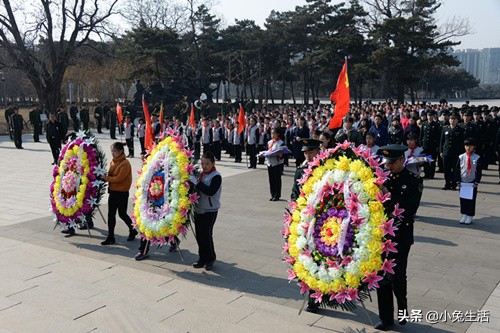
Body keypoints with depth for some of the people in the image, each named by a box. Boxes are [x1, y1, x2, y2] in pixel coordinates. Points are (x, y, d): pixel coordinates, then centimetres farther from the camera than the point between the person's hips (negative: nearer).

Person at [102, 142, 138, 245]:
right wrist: (106, 177, -7)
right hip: (112, 191, 7)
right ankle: (111, 237, 14)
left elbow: (118, 178, -21)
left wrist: (106, 178, -16)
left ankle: (132, 230, 28)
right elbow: (111, 175, 13)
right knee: (111, 214, 7)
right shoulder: (113, 161, 7)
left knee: (122, 214, 5)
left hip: (122, 193, -7)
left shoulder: (125, 163, -17)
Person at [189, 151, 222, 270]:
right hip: (198, 209, 7)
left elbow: (210, 191, -24)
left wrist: (197, 182, -26)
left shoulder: (216, 176, -11)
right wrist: (192, 181, 4)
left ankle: (210, 258, 11)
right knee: (199, 235, 9)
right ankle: (202, 258, 22)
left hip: (210, 211, -7)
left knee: (206, 235, -6)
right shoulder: (202, 174, 11)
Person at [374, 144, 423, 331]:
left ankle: (402, 309, 31)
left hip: (401, 237, -3)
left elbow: (409, 210, -16)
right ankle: (386, 318, 22)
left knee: (397, 277, 1)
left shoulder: (414, 181, -5)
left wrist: (389, 195, -23)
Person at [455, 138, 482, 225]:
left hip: (472, 183, -2)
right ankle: (464, 215, 19)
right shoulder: (461, 157, 0)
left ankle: (470, 216, 13)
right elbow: (457, 170, 4)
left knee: (471, 200, 5)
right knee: (463, 199, 8)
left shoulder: (477, 158, -5)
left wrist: (476, 182, -9)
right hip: (462, 182, 2)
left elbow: (479, 172, -3)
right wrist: (458, 180, -2)